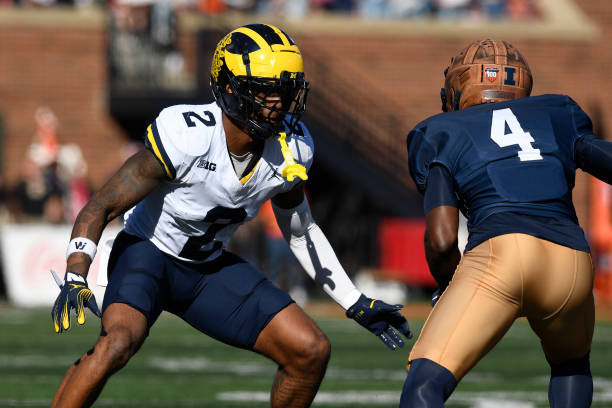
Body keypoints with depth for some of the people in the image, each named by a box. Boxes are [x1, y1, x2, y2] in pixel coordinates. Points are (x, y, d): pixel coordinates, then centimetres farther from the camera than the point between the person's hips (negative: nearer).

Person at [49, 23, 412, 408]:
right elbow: (101, 207, -23)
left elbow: (300, 231, 9)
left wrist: (357, 305, 10)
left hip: (209, 267, 6)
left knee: (311, 351, -5)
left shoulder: (291, 149, -12)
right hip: (149, 251, -6)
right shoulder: (186, 137, -29)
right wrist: (75, 283, -36)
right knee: (117, 342, -35)